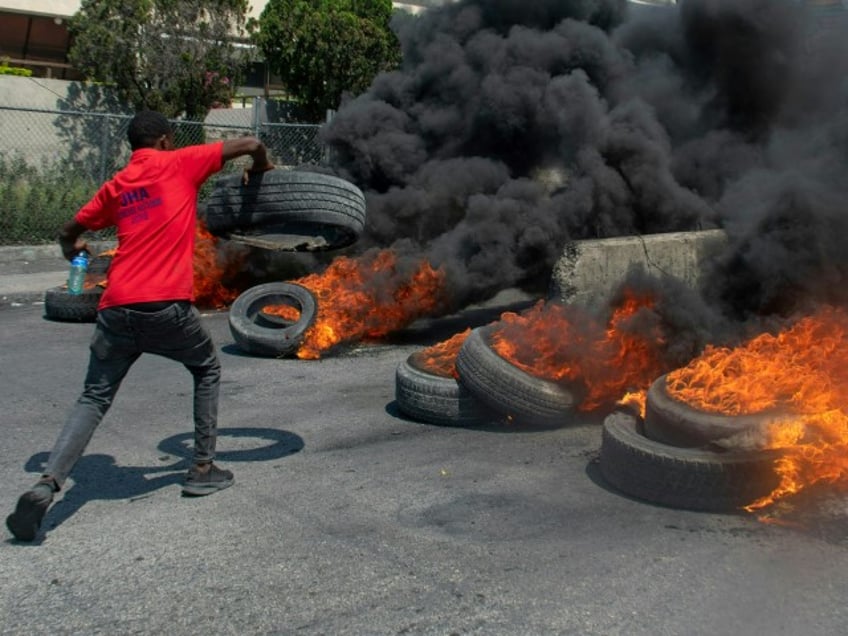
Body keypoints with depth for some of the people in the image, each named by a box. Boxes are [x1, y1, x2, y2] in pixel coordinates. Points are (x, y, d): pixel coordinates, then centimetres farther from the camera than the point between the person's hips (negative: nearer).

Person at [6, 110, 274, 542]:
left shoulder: (114, 186, 19)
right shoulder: (179, 164, 6)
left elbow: (70, 233, 29)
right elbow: (249, 144, 5)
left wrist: (73, 250, 52)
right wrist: (261, 167, 27)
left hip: (116, 308, 4)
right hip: (166, 306, -4)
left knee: (94, 398, 12)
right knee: (207, 371, 22)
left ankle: (47, 484, -7)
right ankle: (203, 469, 22)